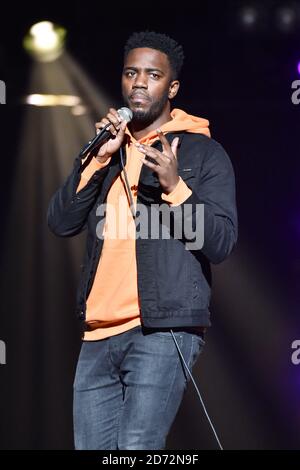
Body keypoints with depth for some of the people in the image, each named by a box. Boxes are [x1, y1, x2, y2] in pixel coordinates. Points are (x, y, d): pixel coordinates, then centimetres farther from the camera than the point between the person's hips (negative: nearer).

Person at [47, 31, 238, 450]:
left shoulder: (203, 152, 5)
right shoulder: (107, 149, 20)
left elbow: (221, 243, -5)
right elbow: (61, 222, 7)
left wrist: (175, 187, -18)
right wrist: (98, 159, -4)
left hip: (164, 331, -6)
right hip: (99, 336, 6)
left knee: (137, 449, -16)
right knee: (92, 448, 3)